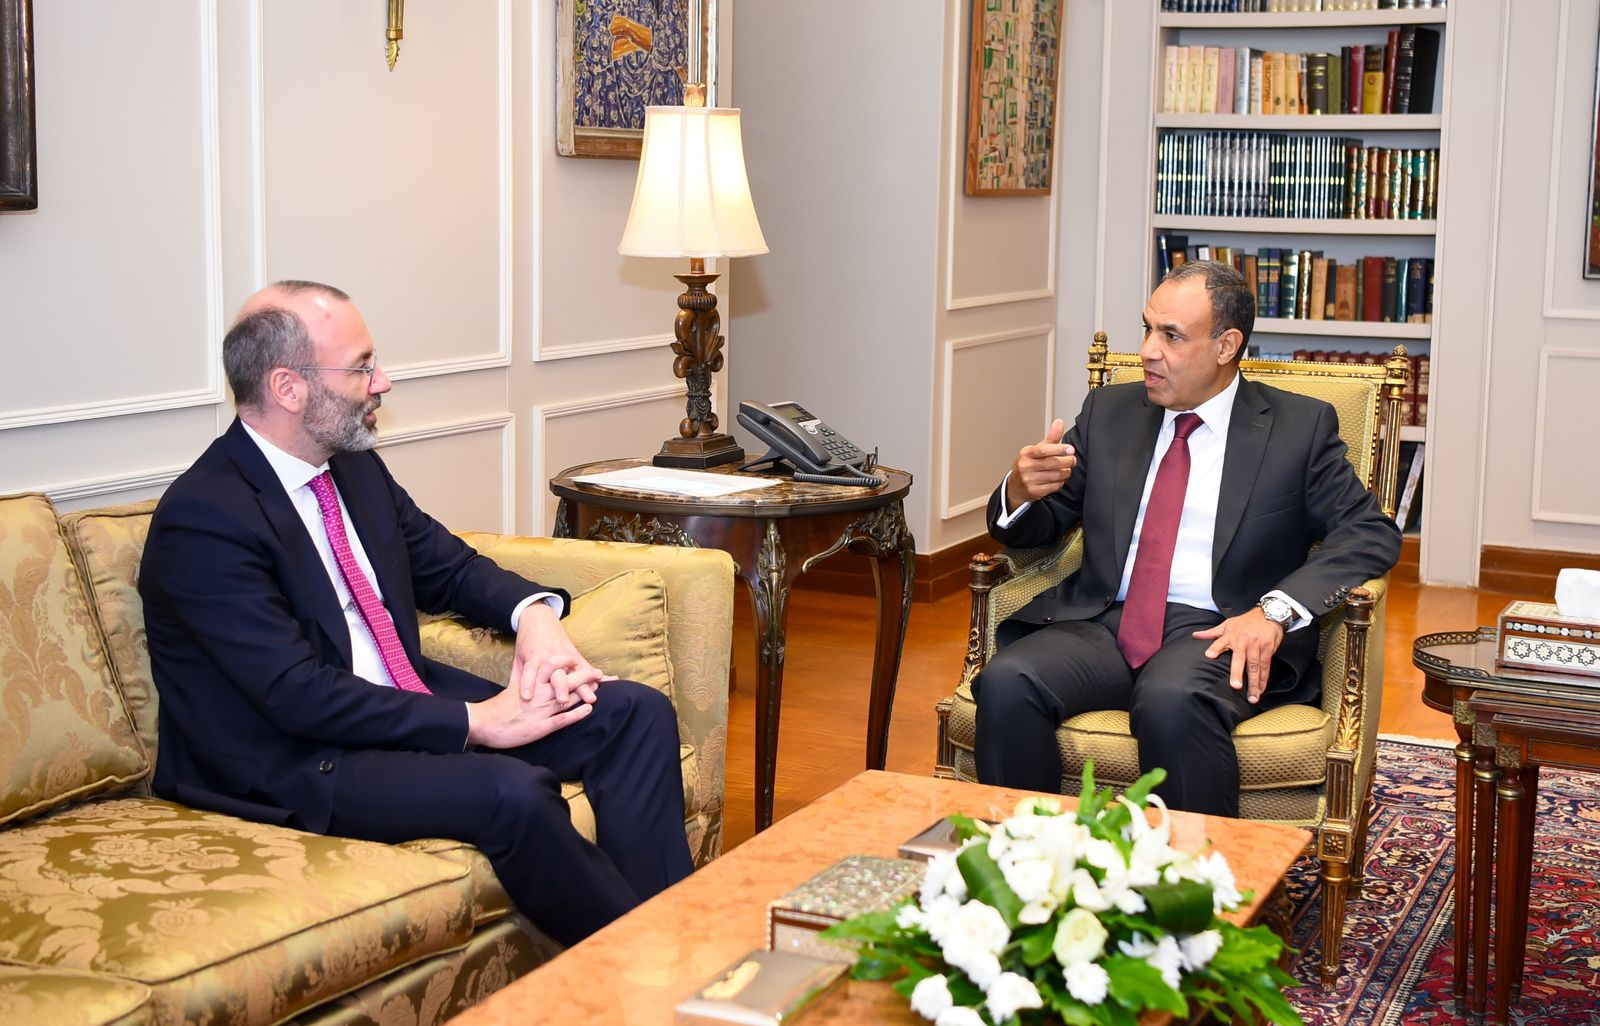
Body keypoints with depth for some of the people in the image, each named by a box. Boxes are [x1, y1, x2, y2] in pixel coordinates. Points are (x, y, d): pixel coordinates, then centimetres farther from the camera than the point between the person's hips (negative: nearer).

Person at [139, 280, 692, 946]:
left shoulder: (355, 466, 8)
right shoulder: (202, 518, -18)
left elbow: (447, 566, 18)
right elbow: (299, 695, -24)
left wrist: (534, 613, -5)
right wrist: (475, 722, -23)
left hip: (408, 700, 9)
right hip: (291, 765, -9)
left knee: (637, 714, -6)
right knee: (513, 793, -33)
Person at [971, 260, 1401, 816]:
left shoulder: (1299, 426, 7)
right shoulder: (1107, 412, 17)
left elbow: (1372, 533, -1)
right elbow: (1035, 527, 19)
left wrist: (1274, 611, -16)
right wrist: (1021, 489, -8)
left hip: (1217, 632, -3)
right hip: (1102, 622, 3)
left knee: (1172, 703, -37)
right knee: (1006, 684, -27)